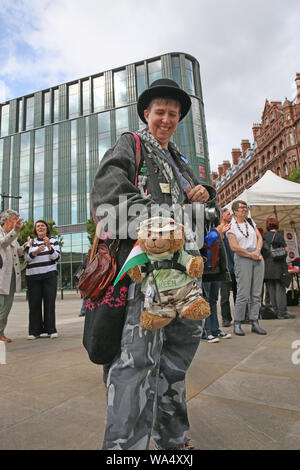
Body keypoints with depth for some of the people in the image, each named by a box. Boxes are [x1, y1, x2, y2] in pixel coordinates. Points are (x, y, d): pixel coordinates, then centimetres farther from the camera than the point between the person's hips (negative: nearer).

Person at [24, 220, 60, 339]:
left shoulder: (53, 241, 11)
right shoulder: (31, 242, 15)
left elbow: (56, 257, 1)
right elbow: (26, 258, 3)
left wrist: (49, 246, -13)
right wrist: (37, 251, -15)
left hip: (49, 275, -1)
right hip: (33, 276, 2)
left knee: (50, 302, -4)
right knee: (34, 303, -1)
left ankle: (50, 329, 3)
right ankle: (35, 331, 6)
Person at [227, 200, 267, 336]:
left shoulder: (250, 221, 16)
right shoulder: (230, 226, -2)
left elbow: (259, 237, 11)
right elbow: (234, 247, -11)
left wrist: (257, 251, -7)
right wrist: (251, 255, -8)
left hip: (258, 259, 6)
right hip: (242, 260, -5)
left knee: (256, 293, 4)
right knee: (243, 294, -9)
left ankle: (255, 323, 12)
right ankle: (237, 324, 2)